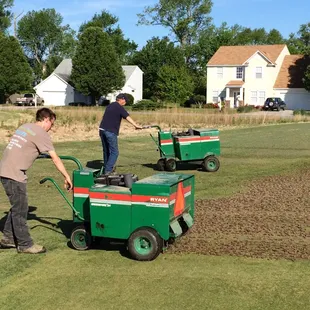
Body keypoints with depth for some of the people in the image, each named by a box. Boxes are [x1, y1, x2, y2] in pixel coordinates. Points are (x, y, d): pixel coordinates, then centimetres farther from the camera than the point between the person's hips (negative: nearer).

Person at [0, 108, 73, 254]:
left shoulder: (25, 127, 18)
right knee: (20, 209, 0)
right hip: (14, 174, -9)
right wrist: (67, 177, -3)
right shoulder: (41, 134, -7)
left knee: (17, 207, 19)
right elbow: (55, 158, -8)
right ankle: (25, 244, 9)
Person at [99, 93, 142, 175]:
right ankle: (108, 171, -10)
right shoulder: (119, 107, -5)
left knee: (106, 151, 16)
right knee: (114, 152, -4)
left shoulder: (110, 106, 21)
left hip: (102, 129, 8)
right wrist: (136, 125, -24)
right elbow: (127, 117, -17)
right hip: (111, 132, -8)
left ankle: (106, 169, 22)